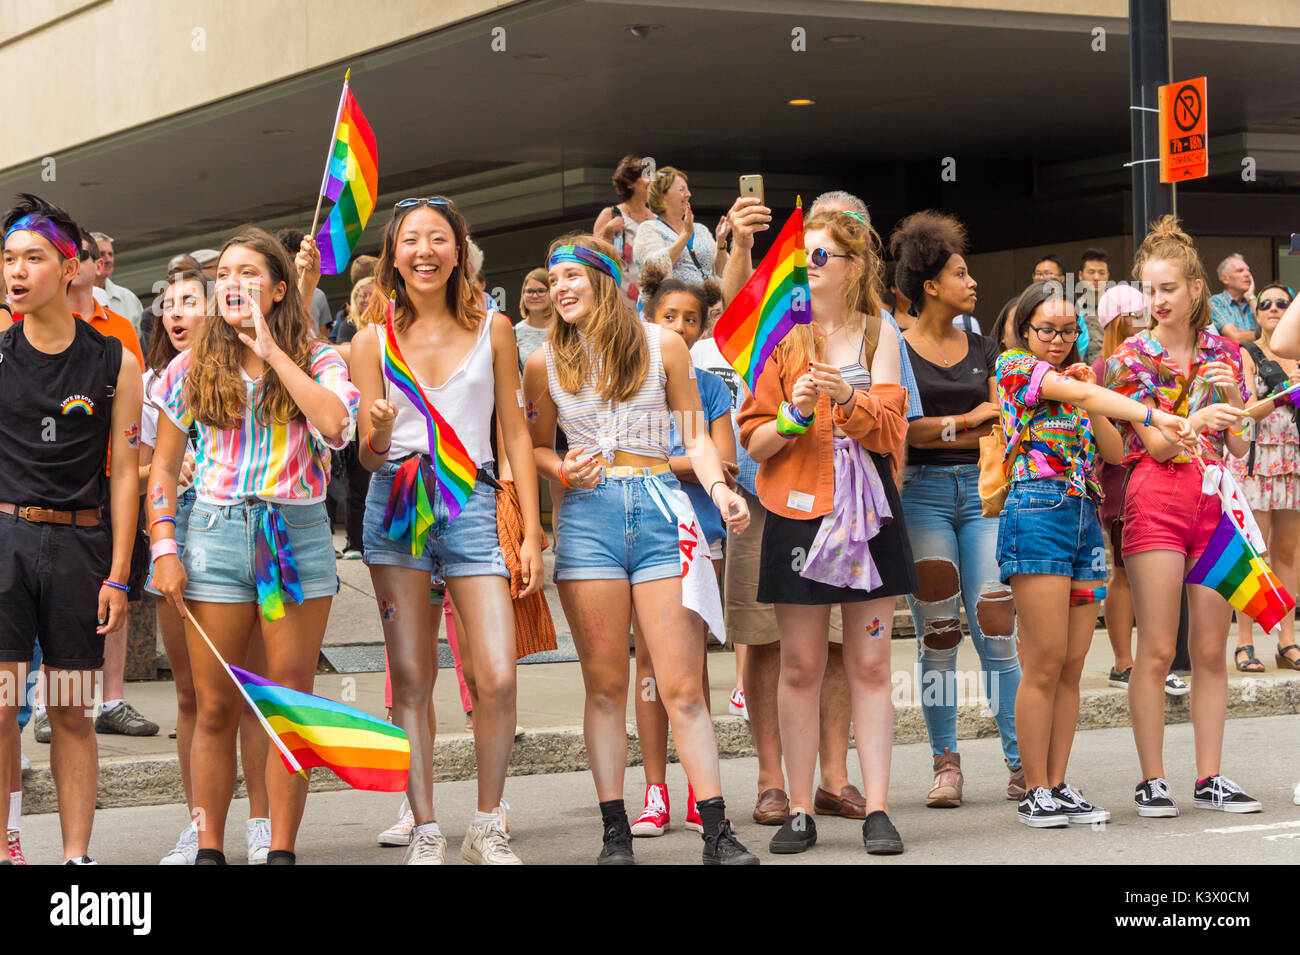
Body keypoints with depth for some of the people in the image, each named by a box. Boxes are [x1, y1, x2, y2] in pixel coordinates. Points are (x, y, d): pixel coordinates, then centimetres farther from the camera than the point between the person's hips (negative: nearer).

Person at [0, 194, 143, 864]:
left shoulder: (115, 363, 4)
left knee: (72, 714, 5)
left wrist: (117, 574, 0)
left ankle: (77, 855, 10)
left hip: (79, 542, 0)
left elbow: (124, 471, 4)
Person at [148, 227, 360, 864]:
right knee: (215, 710, 2)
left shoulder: (317, 361, 4)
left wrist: (273, 352, -13)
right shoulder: (193, 368, 8)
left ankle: (282, 850, 6)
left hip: (297, 532, -1)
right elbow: (163, 466, 9)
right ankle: (209, 849, 8)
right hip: (215, 533, 1)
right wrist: (164, 547, -2)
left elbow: (336, 424, -18)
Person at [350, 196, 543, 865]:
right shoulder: (374, 341, 6)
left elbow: (515, 432, 10)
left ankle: (486, 829, 7)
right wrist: (379, 433, -18)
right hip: (397, 505, 0)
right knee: (411, 679, 0)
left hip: (471, 503, 0)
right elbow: (368, 458, 7)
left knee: (498, 678, -10)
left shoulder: (492, 328, 7)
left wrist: (531, 531, 4)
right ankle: (425, 832, 7)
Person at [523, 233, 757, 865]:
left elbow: (694, 434, 10)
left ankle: (718, 833, -5)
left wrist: (719, 487, -7)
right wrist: (562, 471, -3)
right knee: (605, 685, 1)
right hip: (588, 515, 1)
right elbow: (538, 447, 19)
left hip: (660, 511, -1)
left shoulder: (662, 346, 7)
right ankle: (614, 831, 6)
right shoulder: (545, 364, 10)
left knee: (682, 686, -6)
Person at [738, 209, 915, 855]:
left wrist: (846, 397, -22)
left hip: (866, 510, 0)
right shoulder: (783, 337, 7)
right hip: (798, 510, 0)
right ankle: (800, 814, 6)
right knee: (800, 666, 0)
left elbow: (889, 428, -4)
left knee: (870, 664, 0)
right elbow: (754, 440, 3)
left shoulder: (879, 334, 8)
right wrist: (795, 416, -16)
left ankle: (877, 810, 2)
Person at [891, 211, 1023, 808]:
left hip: (981, 490, 3)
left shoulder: (983, 351, 15)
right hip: (921, 493, -3)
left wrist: (936, 434, -6)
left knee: (996, 627, -4)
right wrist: (966, 423, -6)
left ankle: (1021, 763, -3)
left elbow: (1003, 433, 9)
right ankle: (946, 763, 5)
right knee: (937, 634, -2)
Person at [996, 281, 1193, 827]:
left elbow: (1115, 451, 15)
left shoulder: (1073, 380, 23)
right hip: (1039, 510, -7)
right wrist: (1153, 417, -25)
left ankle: (1058, 786, 8)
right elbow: (1081, 396, -15)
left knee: (1072, 666, 4)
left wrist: (1090, 396, 2)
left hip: (1086, 517, 7)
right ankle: (1035, 792, -6)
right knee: (1045, 662, -10)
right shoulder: (1015, 366, 2)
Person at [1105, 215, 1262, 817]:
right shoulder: (1131, 358, 0)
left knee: (1212, 651, 5)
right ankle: (1152, 781, 1)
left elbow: (1239, 446, 10)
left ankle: (1209, 778, 11)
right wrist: (1201, 415, -24)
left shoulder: (1224, 354, 10)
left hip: (1216, 499, 4)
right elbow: (1156, 443, -8)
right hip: (1157, 500, -3)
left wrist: (1229, 392, -6)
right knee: (1156, 650, -4)